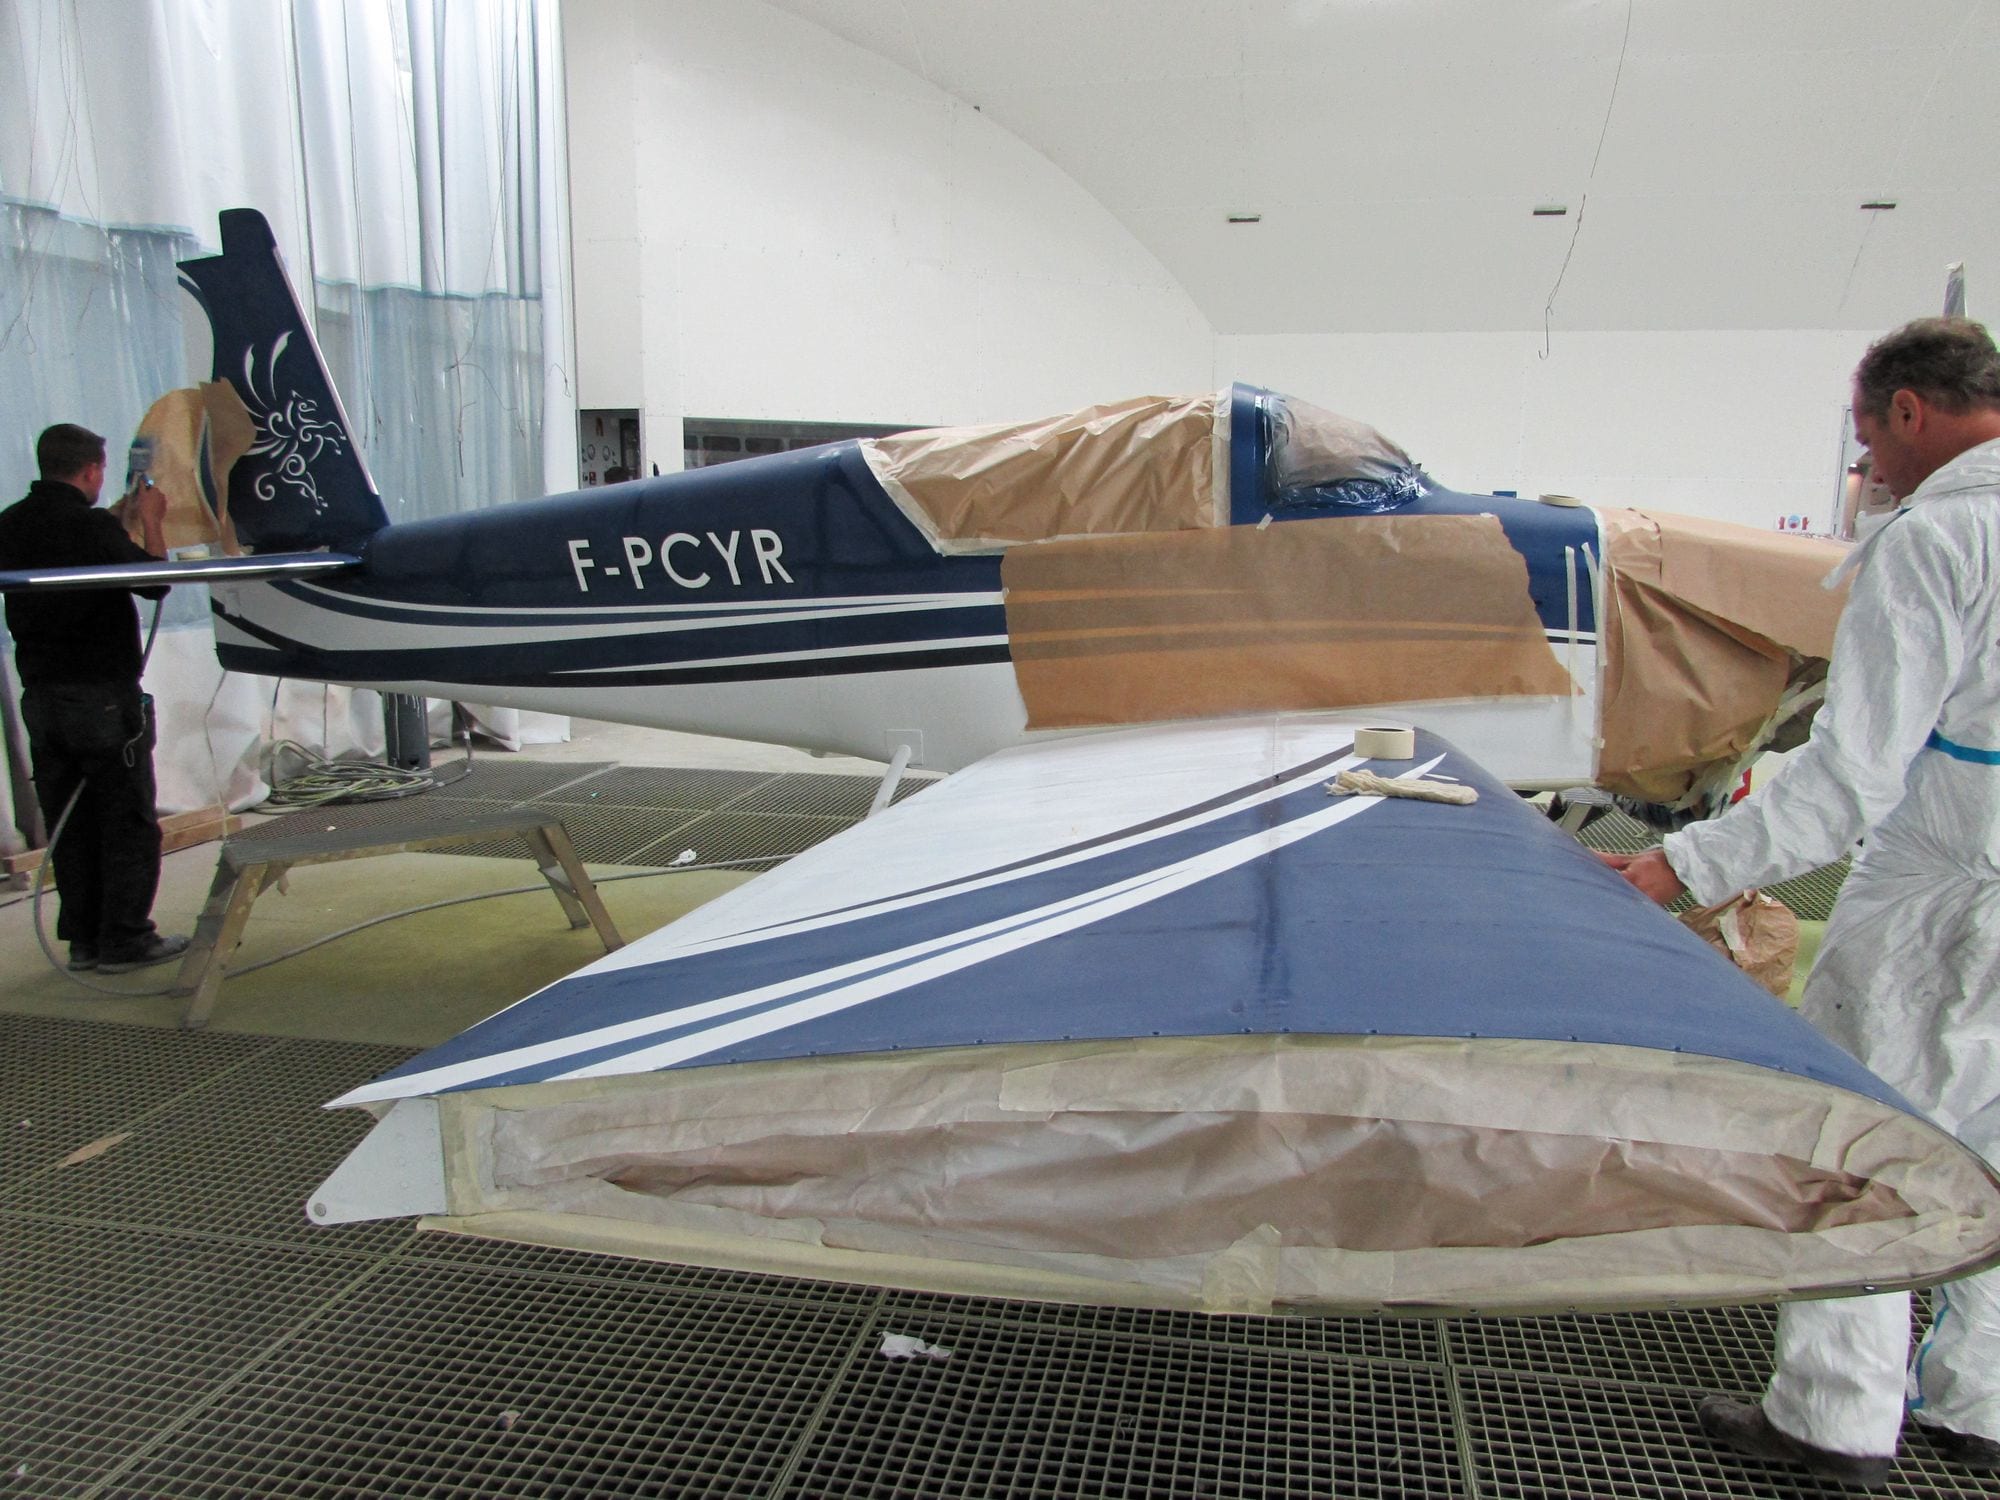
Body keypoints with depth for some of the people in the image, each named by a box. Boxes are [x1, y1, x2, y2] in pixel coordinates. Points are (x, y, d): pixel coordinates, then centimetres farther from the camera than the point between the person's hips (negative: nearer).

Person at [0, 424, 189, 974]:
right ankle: (125, 938, 6)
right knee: (129, 820, 3)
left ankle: (83, 938, 19)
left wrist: (125, 519, 20)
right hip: (104, 696, -7)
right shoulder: (92, 525, -16)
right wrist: (151, 522, 5)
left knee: (70, 824, 13)